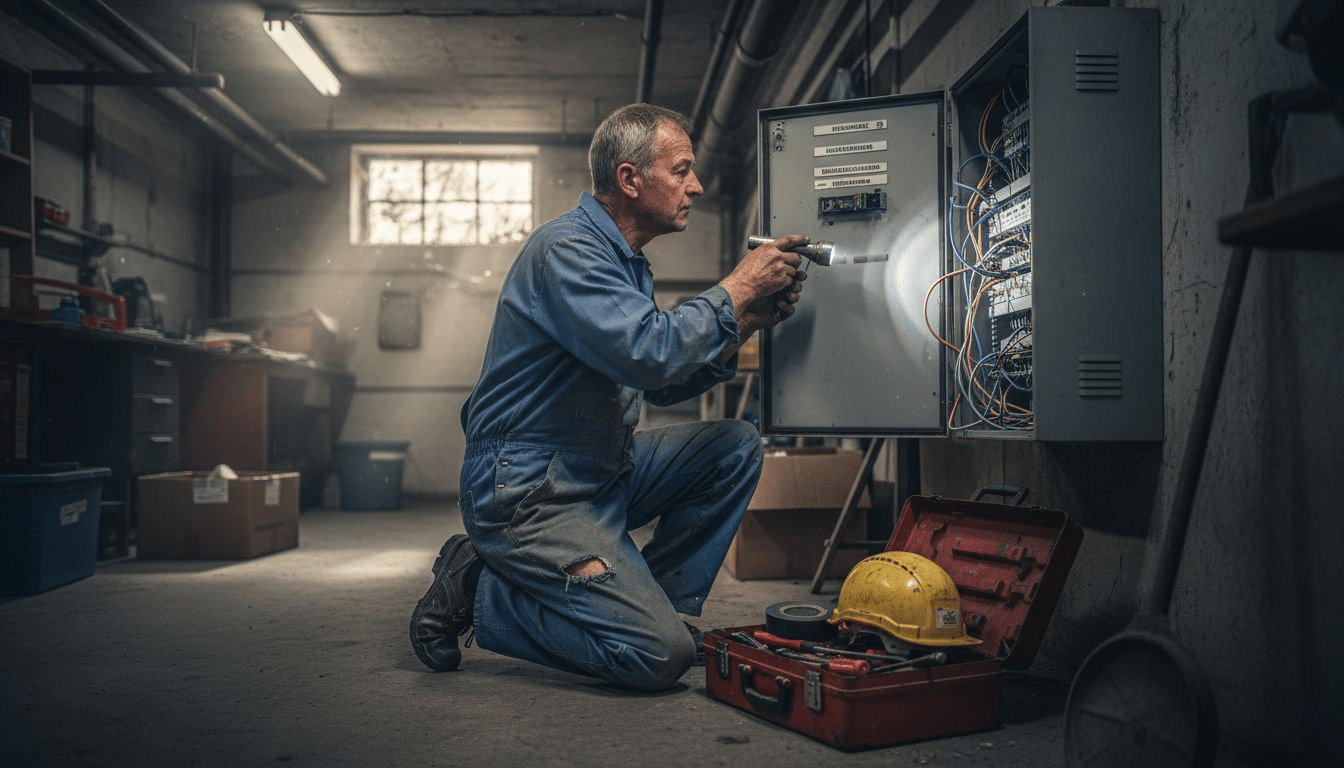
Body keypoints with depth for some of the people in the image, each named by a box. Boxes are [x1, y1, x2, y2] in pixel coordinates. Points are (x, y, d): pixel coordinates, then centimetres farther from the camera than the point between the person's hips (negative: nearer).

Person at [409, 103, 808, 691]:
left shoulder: (627, 261, 15)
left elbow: (661, 384, 16)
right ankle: (481, 594, -1)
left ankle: (649, 602, 6)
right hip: (528, 489, -10)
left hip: (600, 473, 10)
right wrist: (737, 289, -17)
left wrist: (743, 327, 3)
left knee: (736, 446, 2)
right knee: (661, 655, -18)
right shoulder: (566, 248, -17)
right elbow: (650, 354, -30)